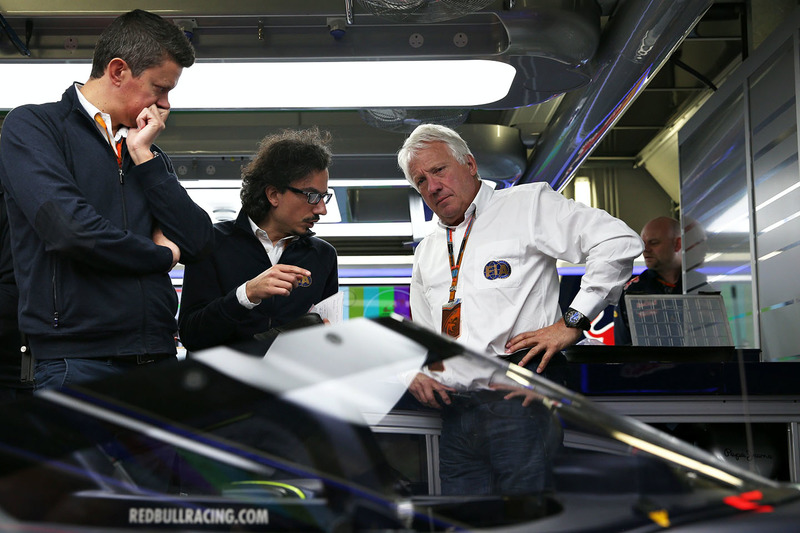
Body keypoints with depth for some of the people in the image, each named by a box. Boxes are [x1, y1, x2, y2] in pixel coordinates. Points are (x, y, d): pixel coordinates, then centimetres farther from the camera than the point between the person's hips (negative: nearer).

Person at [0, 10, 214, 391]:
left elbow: (199, 244, 7)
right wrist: (162, 255, -2)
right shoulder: (32, 126, 0)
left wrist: (144, 156, 1)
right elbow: (68, 227, -16)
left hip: (157, 357, 5)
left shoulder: (150, 154, 18)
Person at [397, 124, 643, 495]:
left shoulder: (528, 204, 2)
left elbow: (619, 242, -8)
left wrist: (572, 322, -13)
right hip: (456, 415, 6)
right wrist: (416, 370, 6)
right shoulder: (426, 252, 21)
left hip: (518, 407, -5)